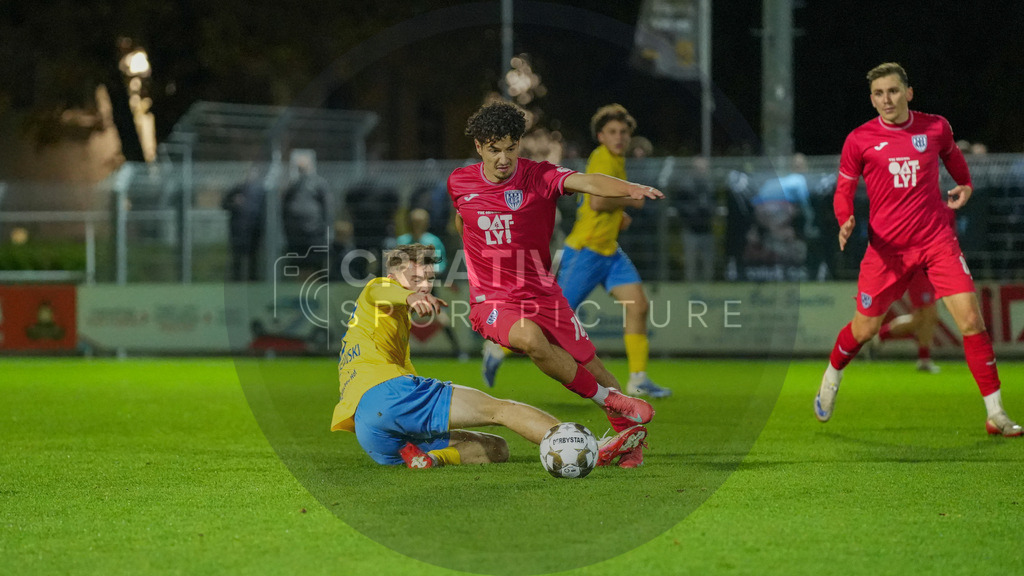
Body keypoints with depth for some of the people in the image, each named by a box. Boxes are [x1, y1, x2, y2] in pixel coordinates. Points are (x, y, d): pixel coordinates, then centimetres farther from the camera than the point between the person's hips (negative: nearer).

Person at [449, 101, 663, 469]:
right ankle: (605, 397, -14)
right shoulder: (459, 182, -2)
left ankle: (624, 426, 29)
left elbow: (586, 182, -31)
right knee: (530, 338, -33)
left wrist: (630, 188, -50)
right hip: (491, 301, -1)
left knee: (590, 367, 3)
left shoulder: (540, 177, -11)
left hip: (542, 296, 1)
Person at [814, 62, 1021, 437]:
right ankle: (832, 377, 43)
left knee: (971, 320, -11)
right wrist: (846, 220, -16)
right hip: (886, 247, -1)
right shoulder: (860, 140, -5)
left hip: (937, 240, 1)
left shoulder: (936, 128, 1)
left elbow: (952, 154, 23)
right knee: (864, 329, 8)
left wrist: (965, 186, 4)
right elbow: (843, 191, 5)